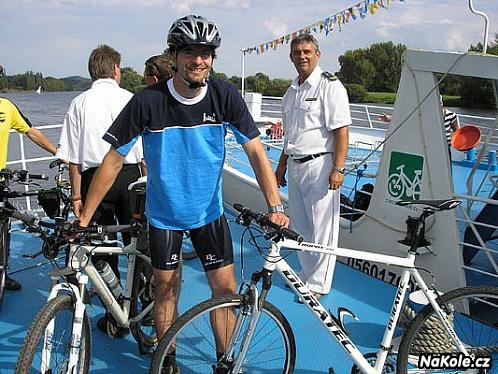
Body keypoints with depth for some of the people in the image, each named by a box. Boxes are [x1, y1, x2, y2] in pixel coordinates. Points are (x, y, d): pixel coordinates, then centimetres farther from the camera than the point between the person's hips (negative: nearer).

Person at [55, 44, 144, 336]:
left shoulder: (80, 103, -1)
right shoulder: (130, 99, -2)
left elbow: (73, 158, -4)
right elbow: (144, 152, -2)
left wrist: (77, 195, 3)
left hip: (94, 179, 0)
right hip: (129, 176, 0)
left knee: (103, 249, 9)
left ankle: (115, 317, 16)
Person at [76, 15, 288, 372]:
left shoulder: (225, 96, -13)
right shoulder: (147, 101, -18)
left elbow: (256, 151, -10)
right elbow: (114, 159, -12)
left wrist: (275, 206, -19)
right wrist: (83, 219, -11)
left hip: (209, 210, 1)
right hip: (164, 213, -1)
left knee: (226, 288, 2)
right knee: (166, 287, 10)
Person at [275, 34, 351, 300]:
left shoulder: (330, 85, -7)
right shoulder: (291, 91, 17)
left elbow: (341, 130, -14)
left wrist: (338, 169, -20)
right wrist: (281, 165, 22)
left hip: (320, 165, -8)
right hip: (295, 166, 8)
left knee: (322, 227, -1)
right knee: (299, 225, 14)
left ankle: (318, 283, 10)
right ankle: (306, 274, 29)